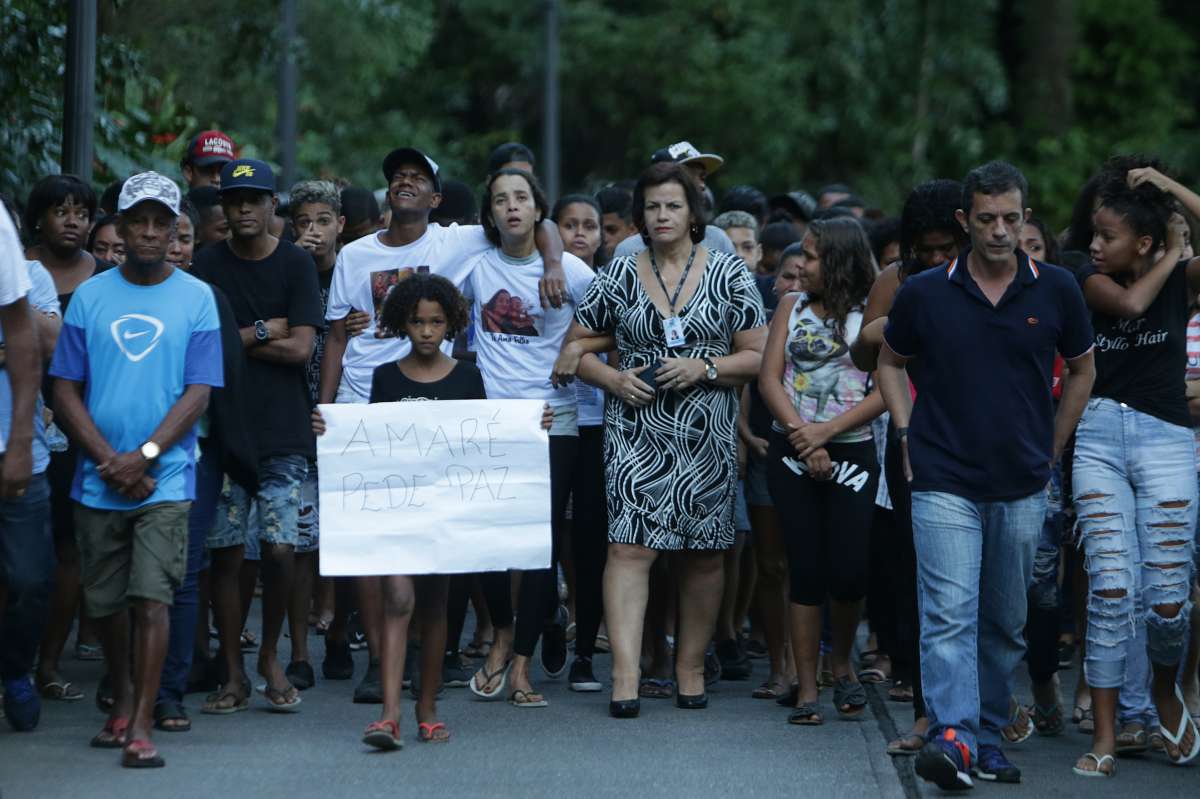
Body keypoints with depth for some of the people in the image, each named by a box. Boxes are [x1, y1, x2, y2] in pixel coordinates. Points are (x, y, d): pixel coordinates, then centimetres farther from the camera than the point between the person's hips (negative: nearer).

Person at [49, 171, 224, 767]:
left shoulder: (197, 298, 2)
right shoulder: (90, 297, 6)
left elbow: (199, 392, -2)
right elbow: (65, 389, 4)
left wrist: (143, 456, -12)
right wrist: (109, 461, -7)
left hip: (166, 478, -2)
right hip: (99, 480, 2)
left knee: (151, 599, -11)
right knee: (106, 601, 10)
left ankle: (142, 724, -9)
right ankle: (122, 701, 30)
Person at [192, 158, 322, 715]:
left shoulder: (296, 264, 4)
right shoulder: (208, 265, 6)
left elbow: (301, 348, -4)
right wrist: (263, 331, -7)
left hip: (283, 431, -1)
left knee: (279, 550, -8)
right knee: (226, 554, 0)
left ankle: (270, 655, 15)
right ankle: (233, 676, 9)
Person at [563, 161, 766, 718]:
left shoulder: (727, 273, 5)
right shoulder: (620, 275, 7)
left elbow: (757, 355, 4)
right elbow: (577, 346, 12)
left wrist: (705, 367, -11)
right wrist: (615, 380, -5)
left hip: (707, 436, 1)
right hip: (636, 430, -1)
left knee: (703, 555, 5)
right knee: (630, 546, -13)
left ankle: (690, 667, 18)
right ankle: (625, 675, -19)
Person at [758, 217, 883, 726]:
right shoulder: (793, 307, 10)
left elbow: (886, 391, -8)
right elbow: (770, 378, 2)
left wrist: (826, 431, -15)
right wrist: (801, 435, -10)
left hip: (851, 452, -2)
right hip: (791, 454, 2)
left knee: (848, 570, -9)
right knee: (806, 569, -1)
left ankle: (842, 662, 18)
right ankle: (806, 689, 3)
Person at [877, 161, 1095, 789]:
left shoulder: (1055, 291, 1)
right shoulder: (924, 293, -2)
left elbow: (1081, 370, 15)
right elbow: (891, 362, 15)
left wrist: (1050, 451, 11)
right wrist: (908, 437, 5)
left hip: (1022, 488, 2)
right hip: (944, 483, -2)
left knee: (1005, 624, 10)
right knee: (950, 615, -16)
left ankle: (987, 741, 21)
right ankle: (953, 738, -25)